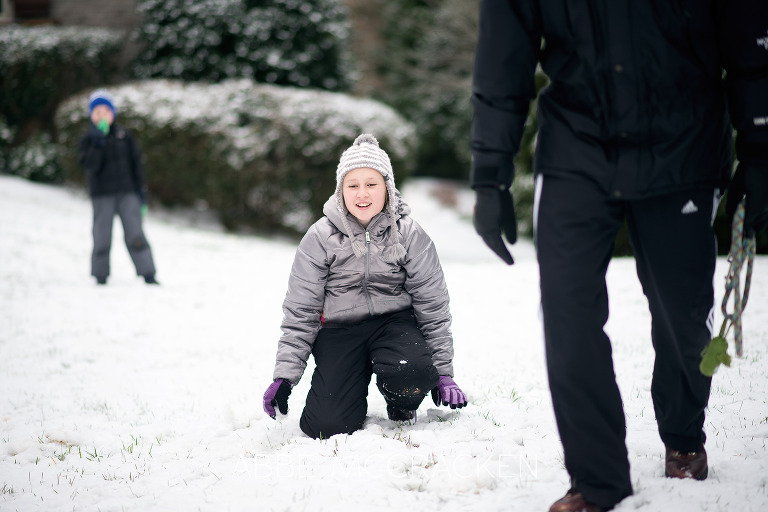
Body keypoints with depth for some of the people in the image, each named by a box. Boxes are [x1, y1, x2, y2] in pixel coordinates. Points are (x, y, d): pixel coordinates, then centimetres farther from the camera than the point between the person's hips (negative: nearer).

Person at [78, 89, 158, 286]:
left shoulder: (124, 136, 6)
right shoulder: (88, 140, 1)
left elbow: (136, 164, 9)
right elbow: (90, 166, -14)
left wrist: (141, 192, 5)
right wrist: (98, 142, -20)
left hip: (127, 193, 0)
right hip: (102, 196, 0)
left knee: (135, 235, -4)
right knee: (102, 238, 2)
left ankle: (148, 275, -2)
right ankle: (100, 277, 13)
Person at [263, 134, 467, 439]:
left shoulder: (409, 235, -5)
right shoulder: (319, 239, -5)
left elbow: (432, 305, 0)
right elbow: (299, 312, -1)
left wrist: (443, 373, -2)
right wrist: (284, 376, -7)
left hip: (394, 322, 0)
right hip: (340, 330, 0)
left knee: (413, 373, -34)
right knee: (329, 426, -18)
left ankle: (401, 409, 4)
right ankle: (355, 391, 19)